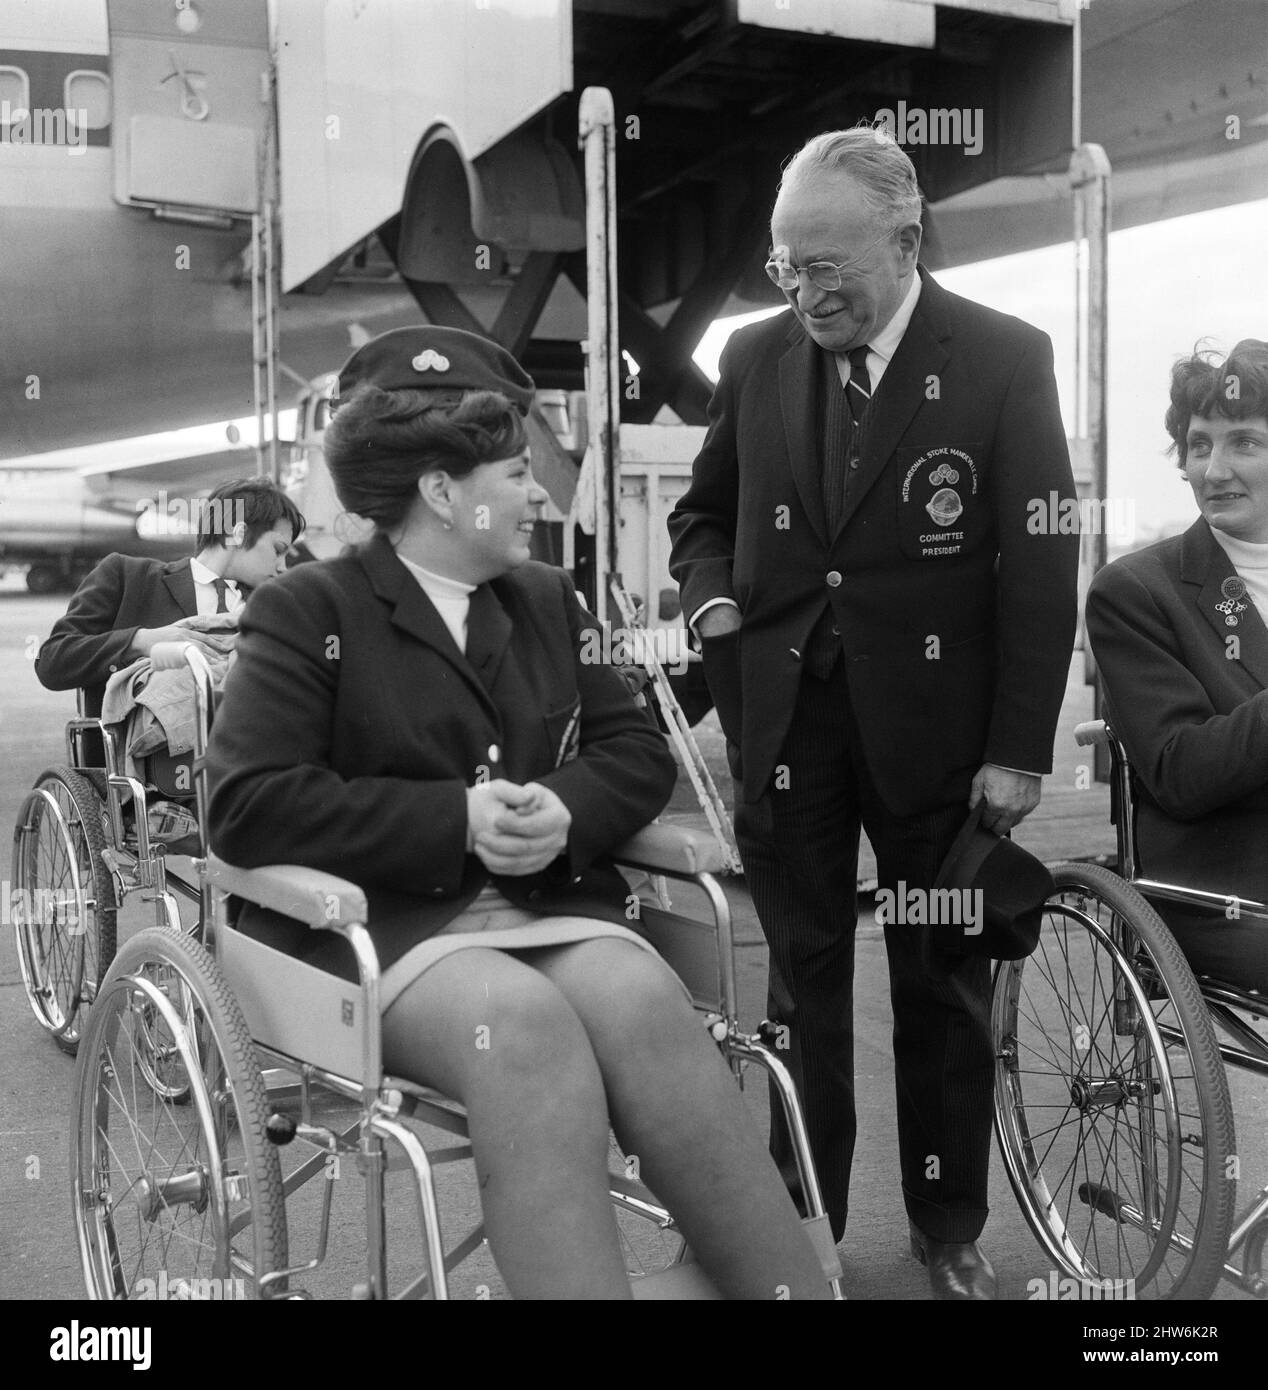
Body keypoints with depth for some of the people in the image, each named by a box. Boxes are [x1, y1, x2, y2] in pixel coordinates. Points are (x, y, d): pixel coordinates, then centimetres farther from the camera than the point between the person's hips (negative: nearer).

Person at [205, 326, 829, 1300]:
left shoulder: (547, 600, 18)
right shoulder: (308, 614, 1)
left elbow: (638, 752, 14)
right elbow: (251, 806, -10)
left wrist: (566, 813, -10)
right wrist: (457, 819, -17)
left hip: (549, 899, 4)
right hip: (379, 920, -4)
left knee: (644, 1000, -28)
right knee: (527, 1023, -35)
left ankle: (792, 1285, -26)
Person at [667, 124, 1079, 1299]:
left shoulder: (1005, 359, -6)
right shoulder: (757, 356, 4)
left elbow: (1041, 565, -7)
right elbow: (704, 512, 16)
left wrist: (1020, 748, -10)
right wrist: (713, 596, -5)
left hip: (934, 725, -2)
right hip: (783, 717, 2)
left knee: (943, 985, 11)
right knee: (803, 981, 10)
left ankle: (949, 1225, 29)